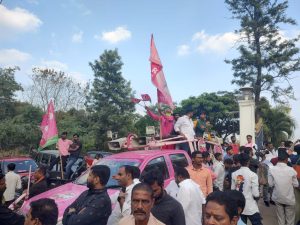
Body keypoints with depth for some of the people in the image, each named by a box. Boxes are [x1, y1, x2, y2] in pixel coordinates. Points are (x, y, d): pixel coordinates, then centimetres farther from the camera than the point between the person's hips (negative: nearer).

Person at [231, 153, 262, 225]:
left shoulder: (234, 174, -3)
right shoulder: (253, 175, -16)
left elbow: (232, 190, 4)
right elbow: (255, 194, -15)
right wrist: (257, 197, 6)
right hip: (251, 207, -5)